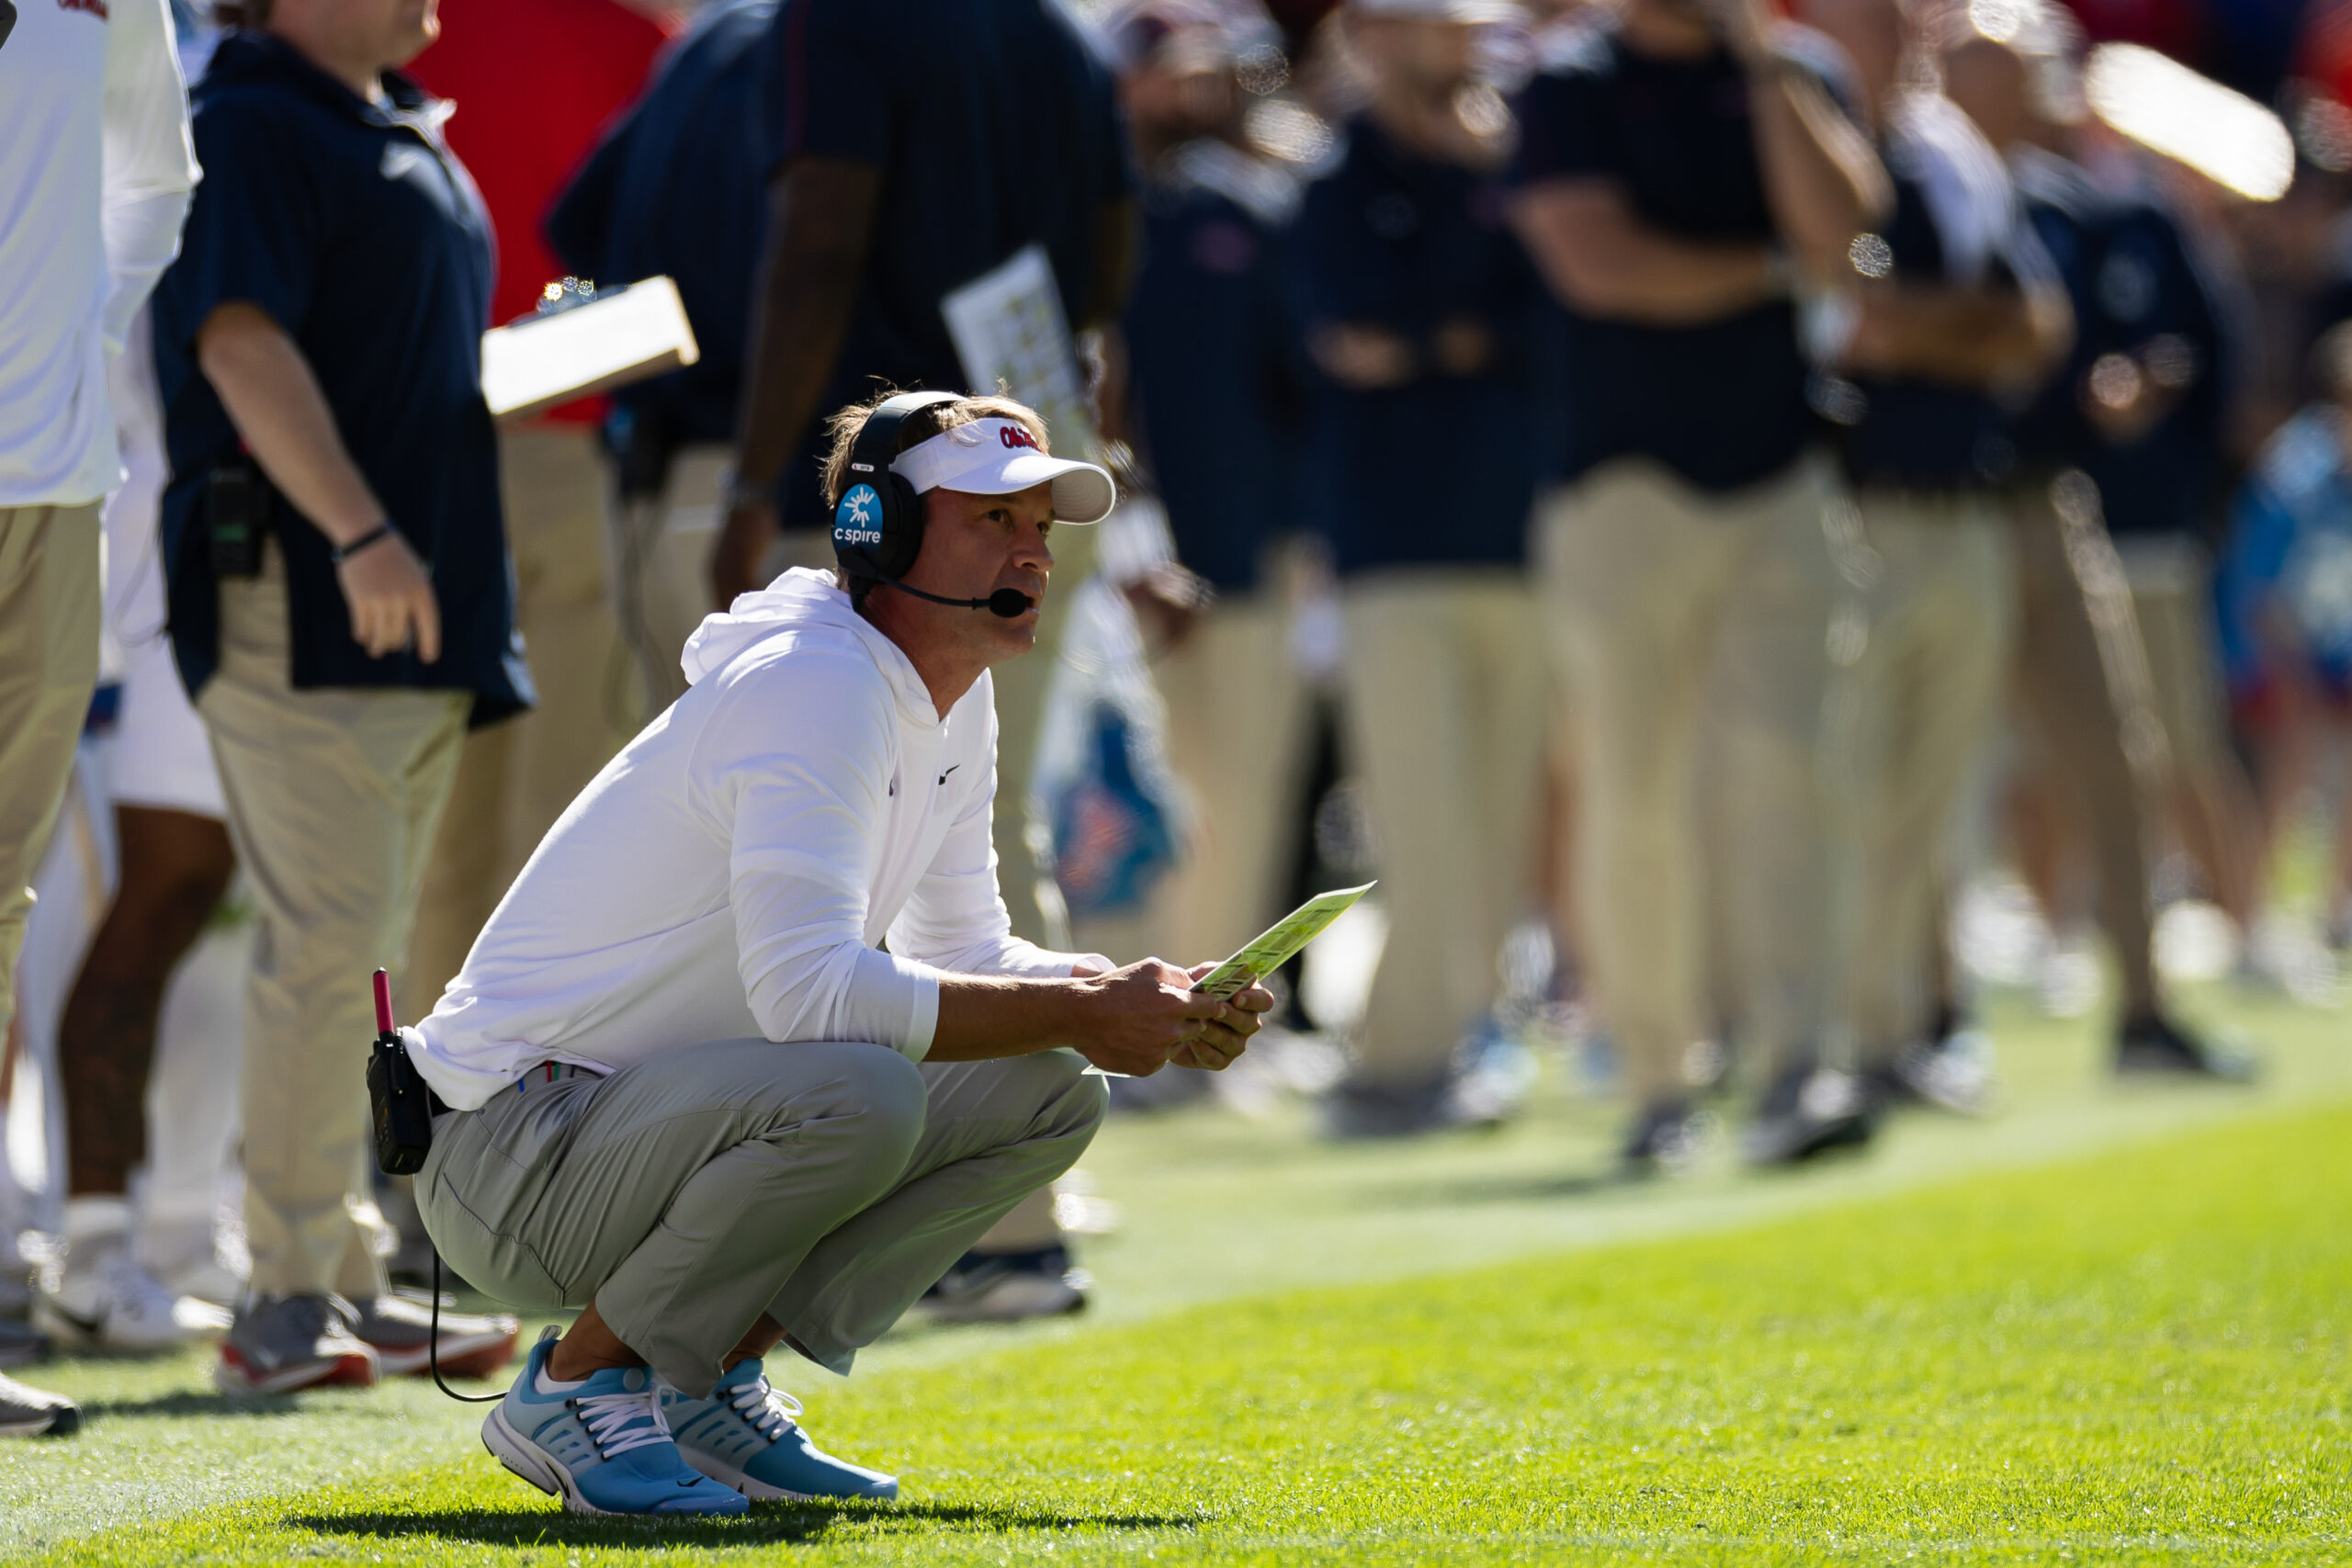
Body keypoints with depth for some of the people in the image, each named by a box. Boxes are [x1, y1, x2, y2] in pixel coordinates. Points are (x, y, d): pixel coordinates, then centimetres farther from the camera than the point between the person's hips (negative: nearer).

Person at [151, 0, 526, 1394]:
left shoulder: (406, 133, 21)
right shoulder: (249, 125, -9)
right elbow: (240, 341, -21)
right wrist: (358, 530, -29)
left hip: (425, 609, 10)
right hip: (298, 598, -10)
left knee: (360, 956, 10)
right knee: (328, 941, -12)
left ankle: (352, 1285, 13)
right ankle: (292, 1296, -10)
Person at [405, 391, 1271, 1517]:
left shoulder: (955, 701, 10)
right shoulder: (817, 686, -21)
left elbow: (966, 955, 17)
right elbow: (809, 987, -31)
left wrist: (1149, 1003, -2)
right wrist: (1078, 1013, -26)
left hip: (670, 1119, 10)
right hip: (515, 1146, -10)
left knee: (1046, 1094, 2)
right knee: (860, 1091, -35)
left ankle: (709, 1380, 4)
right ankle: (581, 1382, -14)